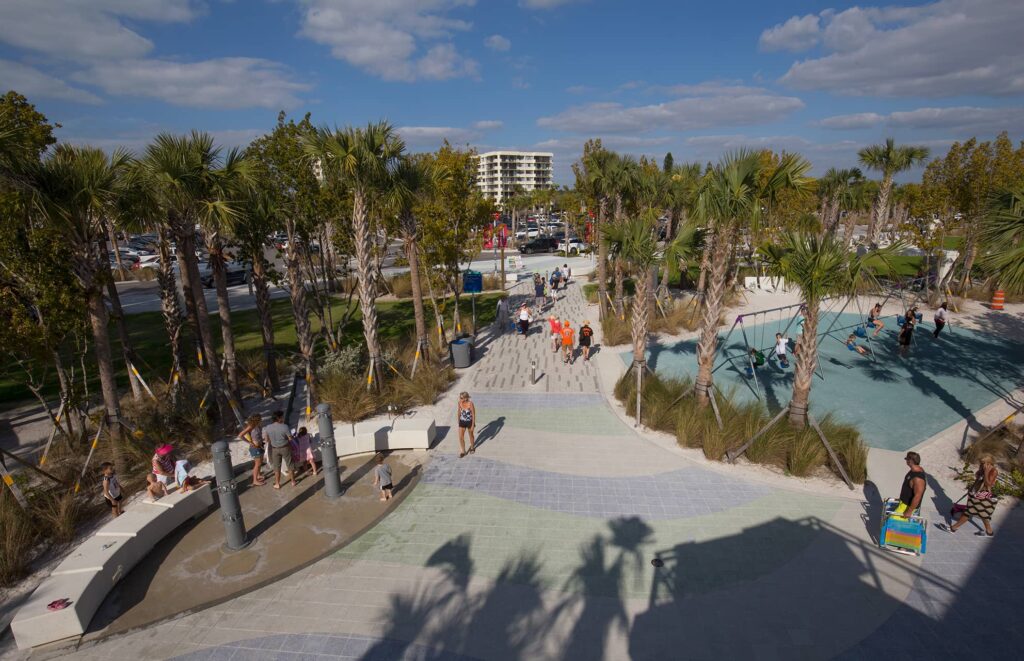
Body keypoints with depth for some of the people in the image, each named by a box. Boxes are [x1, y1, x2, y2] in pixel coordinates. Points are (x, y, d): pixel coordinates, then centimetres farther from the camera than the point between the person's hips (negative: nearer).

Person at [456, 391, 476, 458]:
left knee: (471, 435, 19)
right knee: (461, 437, 2)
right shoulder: (459, 403, -11)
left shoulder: (470, 404, -25)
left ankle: (472, 447, 44)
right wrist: (458, 421, 15)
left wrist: (473, 425, -15)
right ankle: (462, 452, 18)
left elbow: (473, 415, -17)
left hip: (469, 422, -4)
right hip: (462, 422, 4)